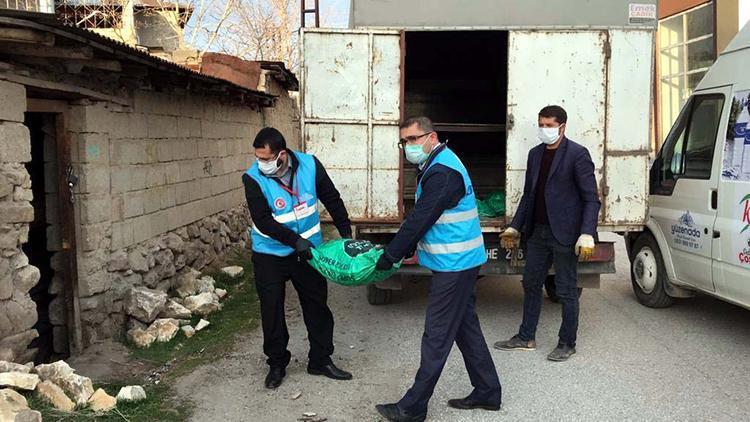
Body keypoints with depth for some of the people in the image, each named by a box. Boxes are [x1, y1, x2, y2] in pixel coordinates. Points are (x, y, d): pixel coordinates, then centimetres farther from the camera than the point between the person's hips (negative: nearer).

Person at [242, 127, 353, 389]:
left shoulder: (309, 165, -13)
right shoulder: (254, 178, -19)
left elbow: (332, 199, -2)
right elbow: (263, 221, -23)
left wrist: (346, 234, -1)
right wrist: (295, 241, -30)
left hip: (307, 250, 2)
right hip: (269, 255, -2)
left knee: (317, 306, 9)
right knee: (272, 311, 4)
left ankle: (320, 360, 25)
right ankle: (277, 364, 22)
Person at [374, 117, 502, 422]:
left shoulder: (443, 173, -20)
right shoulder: (437, 165, 13)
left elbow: (419, 219, -20)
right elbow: (422, 218, 18)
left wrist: (390, 256, -12)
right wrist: (406, 249, 12)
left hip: (454, 264, -10)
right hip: (460, 261, 10)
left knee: (437, 337, -3)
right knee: (466, 327, 17)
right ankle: (487, 392, 27)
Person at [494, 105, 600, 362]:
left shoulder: (577, 154, -9)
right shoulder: (535, 154, 12)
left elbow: (591, 198, -11)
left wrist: (587, 234, -21)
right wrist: (515, 227, 12)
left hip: (563, 234, -7)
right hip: (537, 232, 7)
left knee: (566, 291, 4)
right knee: (531, 284, 14)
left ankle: (567, 344, 17)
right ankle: (526, 338, 26)